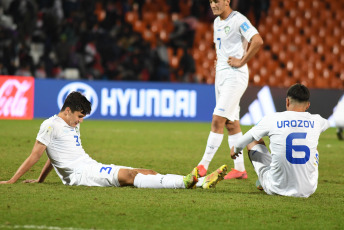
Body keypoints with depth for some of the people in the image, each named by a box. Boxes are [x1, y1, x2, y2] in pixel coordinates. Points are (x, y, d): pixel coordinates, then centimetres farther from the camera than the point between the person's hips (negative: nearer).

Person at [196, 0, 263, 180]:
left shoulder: (238, 20, -12)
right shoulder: (217, 22, 14)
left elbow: (258, 41, -23)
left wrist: (241, 62, -19)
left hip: (235, 76, -9)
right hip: (220, 75, 9)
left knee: (217, 120, -12)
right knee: (231, 123, 9)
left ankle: (203, 165, -11)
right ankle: (239, 168, 13)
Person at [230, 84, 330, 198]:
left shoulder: (272, 119, -8)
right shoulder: (316, 121, -2)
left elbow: (248, 137, 9)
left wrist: (236, 149, 33)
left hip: (276, 188, -2)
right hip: (307, 190, 2)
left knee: (254, 142, 23)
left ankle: (262, 182, 42)